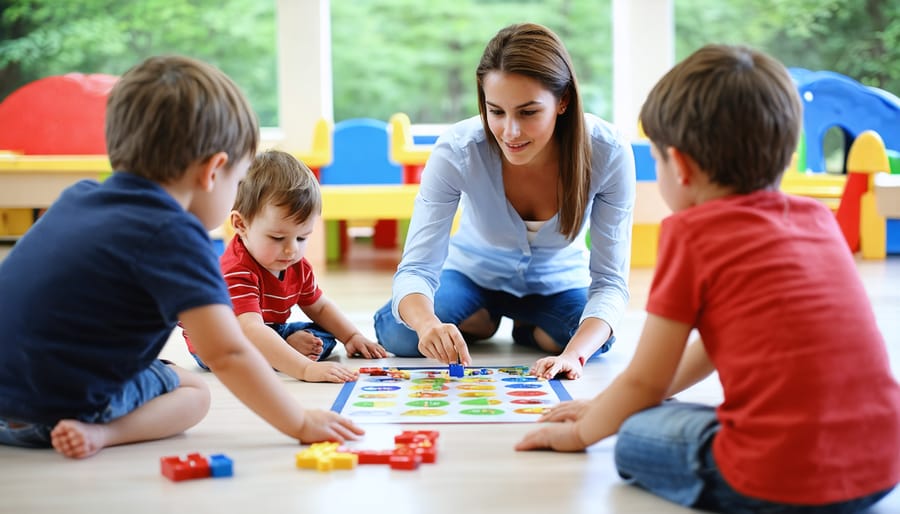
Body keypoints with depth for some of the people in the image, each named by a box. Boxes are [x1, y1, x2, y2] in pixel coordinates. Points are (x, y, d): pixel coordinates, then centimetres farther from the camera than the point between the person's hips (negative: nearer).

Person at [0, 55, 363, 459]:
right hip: (57, 409, -8)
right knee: (192, 391, 12)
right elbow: (226, 353, -20)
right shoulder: (175, 235, -17)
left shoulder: (78, 198, 7)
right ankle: (99, 433, -10)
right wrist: (300, 425, -12)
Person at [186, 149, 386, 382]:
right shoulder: (236, 273, -38)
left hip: (269, 332, 8)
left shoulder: (298, 267, -9)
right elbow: (251, 331, -52)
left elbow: (320, 307, 12)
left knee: (324, 335, 2)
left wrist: (353, 336, -1)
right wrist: (306, 369, -61)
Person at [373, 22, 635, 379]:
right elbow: (416, 267, -31)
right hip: (473, 273, 0)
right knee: (396, 332, -26)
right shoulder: (457, 150, -30)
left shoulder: (608, 153, -29)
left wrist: (572, 356, -47)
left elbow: (609, 280, -26)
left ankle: (526, 328, 4)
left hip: (558, 282, 0)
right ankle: (479, 323, 7)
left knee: (594, 342, -31)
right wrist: (427, 323, -56)